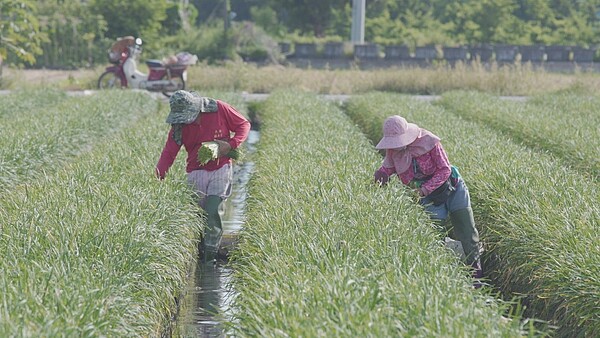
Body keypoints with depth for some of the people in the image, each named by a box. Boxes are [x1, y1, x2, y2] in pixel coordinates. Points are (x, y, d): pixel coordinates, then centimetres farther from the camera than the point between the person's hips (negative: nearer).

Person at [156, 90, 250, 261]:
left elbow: (244, 125, 1)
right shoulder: (179, 126, -4)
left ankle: (211, 252, -5)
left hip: (220, 168, -3)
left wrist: (231, 144, -16)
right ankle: (198, 251, 11)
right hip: (196, 171, 3)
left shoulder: (220, 109, -10)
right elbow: (169, 153, -5)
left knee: (212, 212, -12)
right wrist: (158, 177, -18)